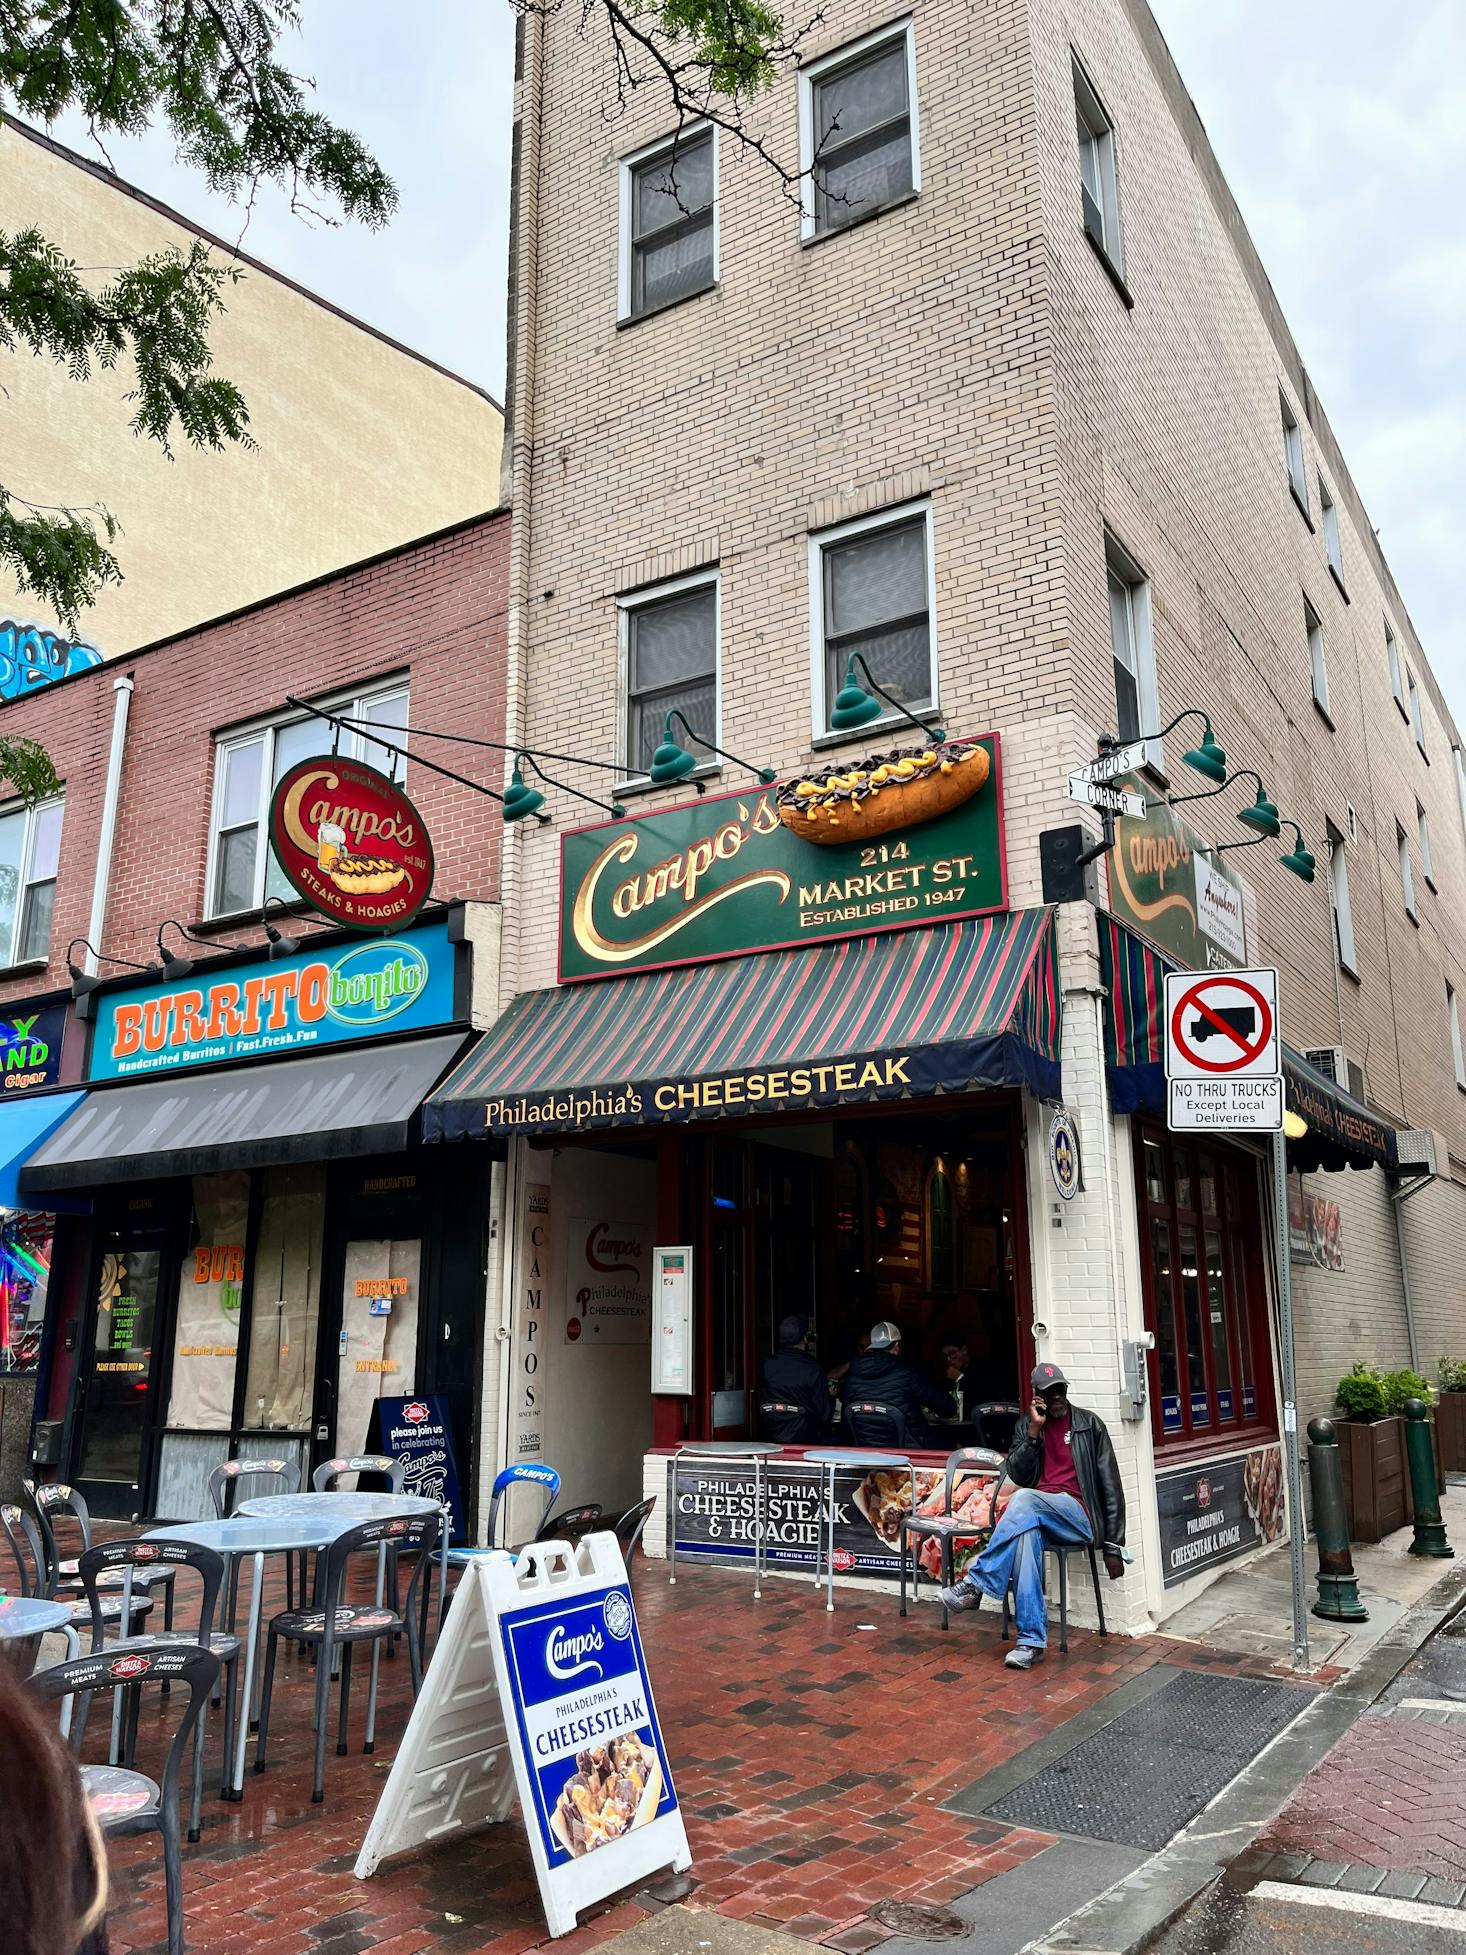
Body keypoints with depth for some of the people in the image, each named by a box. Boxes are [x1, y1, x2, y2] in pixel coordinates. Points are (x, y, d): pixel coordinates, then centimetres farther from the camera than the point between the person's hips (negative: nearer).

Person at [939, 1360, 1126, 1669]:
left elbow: (1110, 1486, 3)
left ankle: (976, 1582, -30)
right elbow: (1016, 1476, 3)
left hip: (1078, 1516, -3)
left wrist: (1114, 1545, -3)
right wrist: (1034, 1429, -6)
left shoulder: (1089, 1423, 4)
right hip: (1036, 1515, 3)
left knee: (1025, 1499, -35)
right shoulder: (1026, 1425, 14)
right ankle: (1032, 1641, -36)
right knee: (1025, 1534, -36)